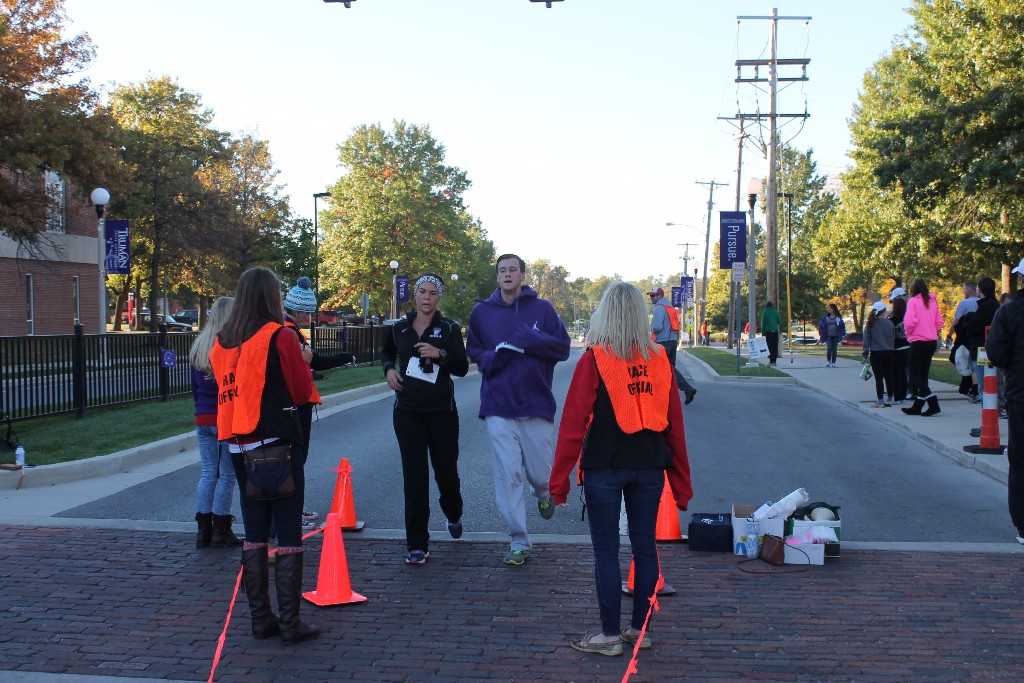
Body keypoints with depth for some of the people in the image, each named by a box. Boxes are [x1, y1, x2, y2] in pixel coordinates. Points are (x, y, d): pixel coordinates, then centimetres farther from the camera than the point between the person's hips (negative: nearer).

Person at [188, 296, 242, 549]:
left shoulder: (198, 346, 8)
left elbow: (194, 387, 15)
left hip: (203, 418, 6)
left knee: (207, 473, 11)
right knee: (227, 475, 2)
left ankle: (204, 530, 12)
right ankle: (220, 531, 5)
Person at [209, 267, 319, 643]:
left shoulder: (221, 342, 6)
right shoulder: (280, 337, -10)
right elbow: (302, 392, -5)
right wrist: (302, 361, 13)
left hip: (239, 447, 6)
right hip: (278, 445, -6)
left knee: (255, 534, 13)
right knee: (288, 535, 0)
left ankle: (260, 617, 17)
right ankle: (290, 622, 2)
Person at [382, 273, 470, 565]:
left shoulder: (449, 329, -1)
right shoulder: (399, 328, 6)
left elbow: (462, 368, -5)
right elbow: (386, 353, 25)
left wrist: (440, 354, -21)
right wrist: (389, 369, 4)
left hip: (442, 410, -1)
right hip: (408, 410, 1)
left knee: (446, 470, 7)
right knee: (414, 475, -5)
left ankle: (454, 515, 42)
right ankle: (417, 545, -1)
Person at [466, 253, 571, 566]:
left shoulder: (541, 308, 1)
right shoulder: (482, 311, 6)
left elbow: (563, 347, -2)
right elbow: (473, 350, 15)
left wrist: (531, 340, -17)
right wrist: (490, 358, -7)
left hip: (536, 403, -1)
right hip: (498, 406, 1)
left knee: (541, 473, 6)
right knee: (508, 476, -2)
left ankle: (544, 495, 44)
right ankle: (519, 542, 8)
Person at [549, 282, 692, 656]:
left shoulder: (594, 360, -8)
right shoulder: (659, 360, 4)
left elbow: (574, 422, -11)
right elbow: (675, 426, 6)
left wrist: (559, 480, -7)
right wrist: (681, 484, 12)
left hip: (605, 468, -4)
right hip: (650, 467, 4)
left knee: (606, 552, 4)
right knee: (644, 546, 13)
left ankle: (610, 635, 10)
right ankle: (639, 628, 22)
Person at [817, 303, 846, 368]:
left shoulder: (838, 317, 1)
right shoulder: (826, 317, 3)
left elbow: (842, 326, 5)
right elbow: (821, 326, 6)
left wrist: (842, 334, -2)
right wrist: (822, 334, -1)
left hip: (836, 336, 0)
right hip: (828, 336, 0)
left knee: (834, 350, 2)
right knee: (829, 348, -16)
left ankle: (833, 363, 11)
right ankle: (828, 361, 2)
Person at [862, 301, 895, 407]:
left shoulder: (871, 324, -5)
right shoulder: (890, 323, -1)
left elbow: (866, 339, -5)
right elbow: (893, 338, 5)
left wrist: (866, 354, 0)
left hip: (876, 353, -2)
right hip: (889, 352, 2)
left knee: (879, 377, -1)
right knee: (888, 376, 12)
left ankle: (880, 401, -2)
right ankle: (889, 399, 18)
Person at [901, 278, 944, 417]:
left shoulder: (913, 301, -9)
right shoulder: (932, 301, 10)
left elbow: (908, 322, -20)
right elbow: (939, 322, 11)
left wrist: (909, 333, -3)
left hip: (919, 341, -7)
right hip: (932, 341, 7)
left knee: (914, 374, -3)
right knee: (923, 374, 12)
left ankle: (933, 404, -16)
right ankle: (917, 407, 18)